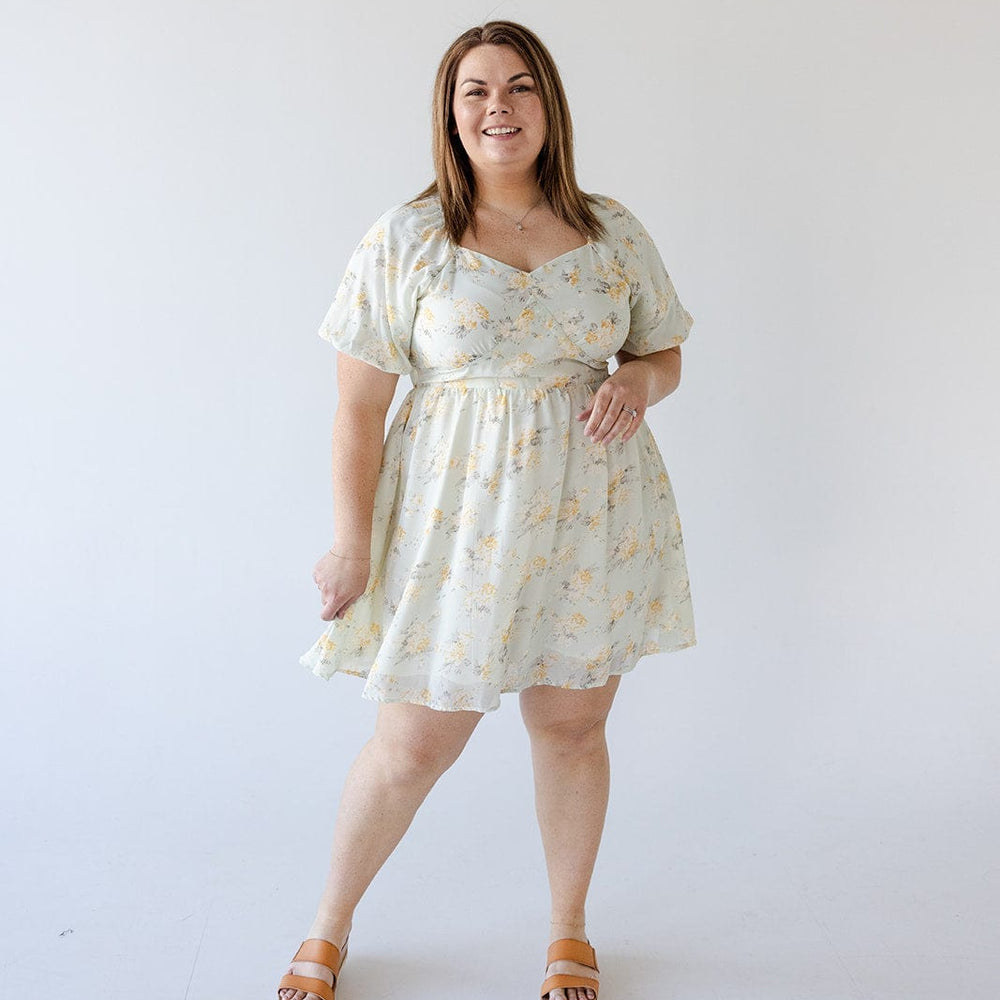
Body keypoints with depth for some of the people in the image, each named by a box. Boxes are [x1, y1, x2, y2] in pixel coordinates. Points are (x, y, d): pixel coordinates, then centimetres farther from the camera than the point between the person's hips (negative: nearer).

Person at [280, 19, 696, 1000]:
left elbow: (664, 354, 16)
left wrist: (638, 382, -8)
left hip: (589, 516, 3)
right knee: (413, 744, 5)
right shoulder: (406, 238, -4)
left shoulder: (613, 233, 5)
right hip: (454, 520, -2)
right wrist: (352, 541, -7)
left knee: (571, 727, 12)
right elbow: (357, 405, -4)